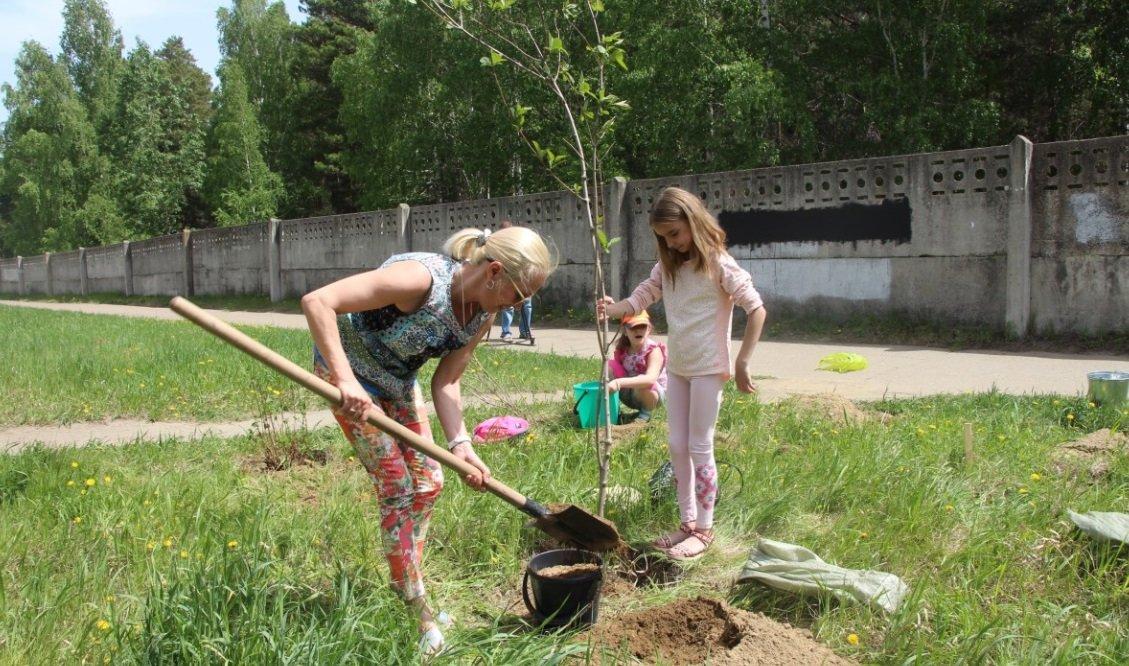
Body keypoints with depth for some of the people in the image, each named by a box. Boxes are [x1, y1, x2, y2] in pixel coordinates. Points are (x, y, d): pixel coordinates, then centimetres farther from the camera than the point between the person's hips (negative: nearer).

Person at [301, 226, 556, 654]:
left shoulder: (483, 315, -12)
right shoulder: (422, 278, -36)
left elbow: (445, 381, -8)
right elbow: (317, 302, -38)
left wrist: (460, 444, -23)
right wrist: (345, 380, -44)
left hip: (399, 380, 7)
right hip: (347, 368, -7)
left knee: (428, 482, 8)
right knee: (397, 486, -7)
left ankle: (407, 584, 25)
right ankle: (418, 610, 6)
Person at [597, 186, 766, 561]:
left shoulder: (718, 264, -12)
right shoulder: (668, 267, 8)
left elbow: (757, 309, -14)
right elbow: (639, 299, 1)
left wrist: (742, 364, -16)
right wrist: (612, 309, -22)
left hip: (708, 368, -7)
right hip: (676, 368, 7)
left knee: (699, 448, -1)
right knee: (677, 446, 10)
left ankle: (703, 530, 12)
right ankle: (687, 522, 23)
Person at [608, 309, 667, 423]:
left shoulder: (654, 350, -25)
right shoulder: (622, 348, -8)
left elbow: (651, 379, -41)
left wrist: (619, 382, -53)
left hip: (654, 393, -4)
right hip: (628, 392, 4)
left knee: (641, 384, -39)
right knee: (609, 364, -18)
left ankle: (646, 411, -7)